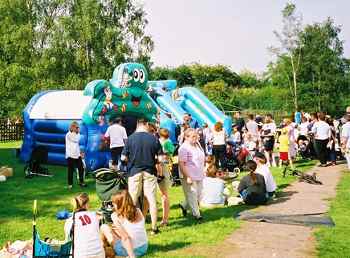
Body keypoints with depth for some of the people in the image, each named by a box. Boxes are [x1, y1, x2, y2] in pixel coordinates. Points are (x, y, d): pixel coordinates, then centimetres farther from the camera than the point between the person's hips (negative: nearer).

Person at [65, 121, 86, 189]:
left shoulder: (75, 134, 16)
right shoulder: (68, 134, -9)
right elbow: (75, 140, -18)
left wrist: (80, 152, 15)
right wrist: (78, 133, -6)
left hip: (77, 155, 7)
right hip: (70, 155, -7)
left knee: (81, 168, 4)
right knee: (71, 170, 0)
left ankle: (81, 182, 18)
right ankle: (70, 184, 10)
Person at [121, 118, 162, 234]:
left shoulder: (131, 138, -7)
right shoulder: (154, 138, -5)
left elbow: (123, 157, -5)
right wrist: (156, 163, 13)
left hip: (134, 171, 0)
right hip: (150, 171, 1)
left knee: (132, 200, 9)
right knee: (152, 200, 7)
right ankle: (154, 227, 12)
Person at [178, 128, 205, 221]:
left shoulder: (197, 145, 10)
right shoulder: (184, 148, -16)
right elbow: (181, 164, -20)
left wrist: (203, 173, 20)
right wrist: (187, 177, -23)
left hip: (199, 176, 9)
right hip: (189, 177, -9)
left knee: (199, 195, 14)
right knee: (192, 196, 1)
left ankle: (184, 206, 33)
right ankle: (196, 214, 15)